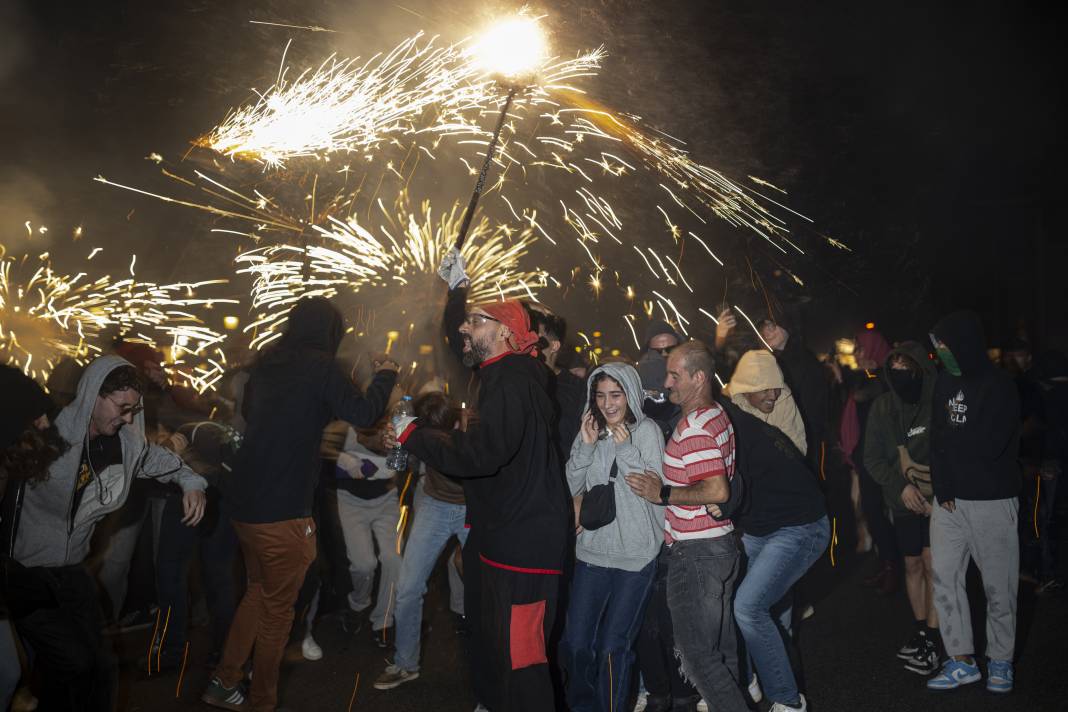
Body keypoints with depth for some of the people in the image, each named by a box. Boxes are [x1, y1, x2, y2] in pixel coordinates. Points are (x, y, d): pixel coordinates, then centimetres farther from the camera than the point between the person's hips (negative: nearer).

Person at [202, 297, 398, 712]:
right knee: (277, 607, 8)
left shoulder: (266, 363, 8)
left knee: (259, 591, 24)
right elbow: (364, 414, -16)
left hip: (244, 502, 7)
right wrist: (385, 376, 0)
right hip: (282, 510, -7)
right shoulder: (320, 367, -13)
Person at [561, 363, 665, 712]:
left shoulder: (647, 431, -5)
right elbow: (572, 488, 5)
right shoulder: (591, 431, 6)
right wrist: (586, 446, -8)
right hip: (592, 551, 4)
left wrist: (625, 448, -18)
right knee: (575, 643, 7)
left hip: (635, 555, -4)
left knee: (613, 647, 1)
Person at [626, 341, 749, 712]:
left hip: (696, 552, -10)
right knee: (721, 645, 20)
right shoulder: (718, 416, 11)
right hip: (721, 544, 10)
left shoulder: (693, 428, -21)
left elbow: (717, 490, -30)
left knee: (697, 653, -1)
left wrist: (662, 493, -19)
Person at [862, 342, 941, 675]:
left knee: (933, 564, -8)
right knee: (912, 564, 11)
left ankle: (933, 640, 1)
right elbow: (872, 458, 0)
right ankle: (920, 629, 26)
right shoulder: (882, 407, -3)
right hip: (904, 500, 4)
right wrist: (901, 486, -12)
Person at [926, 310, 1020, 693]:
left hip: (992, 500, -5)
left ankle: (1001, 661, 22)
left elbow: (986, 446, -18)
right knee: (944, 578, 4)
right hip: (949, 499, 6)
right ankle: (962, 661, 14)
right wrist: (942, 487, -5)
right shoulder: (945, 380, 8)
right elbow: (938, 438, 4)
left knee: (998, 585, 5)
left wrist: (947, 439, -2)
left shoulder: (999, 385, -11)